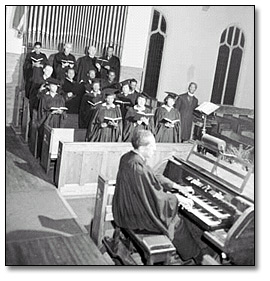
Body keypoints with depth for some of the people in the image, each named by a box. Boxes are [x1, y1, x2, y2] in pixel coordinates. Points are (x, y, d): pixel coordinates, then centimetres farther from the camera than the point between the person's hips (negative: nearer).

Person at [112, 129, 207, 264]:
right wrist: (177, 197, -10)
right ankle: (194, 255, 29)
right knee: (178, 222, 7)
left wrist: (178, 186, 9)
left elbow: (154, 178, 8)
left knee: (174, 215, 21)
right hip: (136, 217, -9)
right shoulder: (138, 168, -32)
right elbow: (155, 197, -25)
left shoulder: (128, 157, -1)